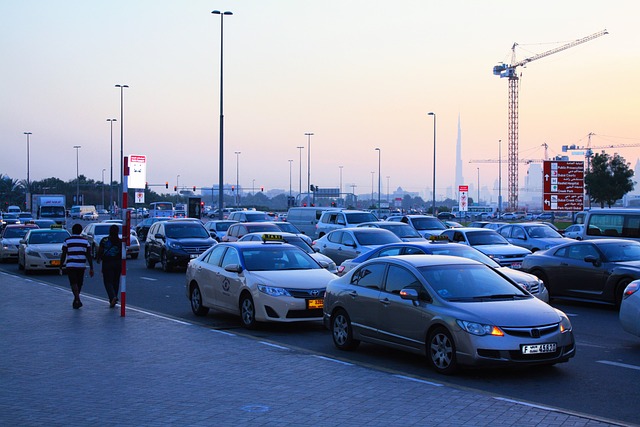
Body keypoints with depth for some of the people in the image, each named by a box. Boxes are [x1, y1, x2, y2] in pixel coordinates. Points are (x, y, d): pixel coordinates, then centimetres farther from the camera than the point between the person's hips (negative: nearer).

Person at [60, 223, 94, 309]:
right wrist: (91, 268, 3)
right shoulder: (85, 241, 5)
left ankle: (78, 300, -22)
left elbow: (63, 255, -2)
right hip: (82, 266, 3)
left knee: (73, 283, -5)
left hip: (70, 266, -2)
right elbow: (89, 256, 1)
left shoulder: (67, 241, 0)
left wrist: (60, 267, 6)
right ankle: (76, 300, 27)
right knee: (79, 283, 16)